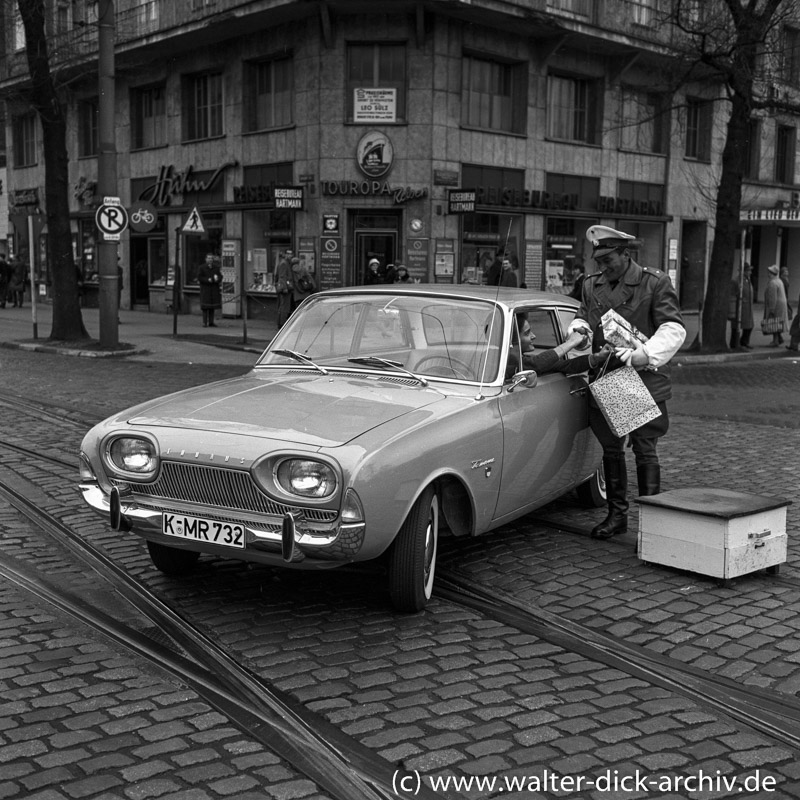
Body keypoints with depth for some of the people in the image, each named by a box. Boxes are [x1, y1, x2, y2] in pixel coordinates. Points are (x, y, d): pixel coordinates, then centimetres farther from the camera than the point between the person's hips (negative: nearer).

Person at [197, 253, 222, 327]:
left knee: (212, 307, 4)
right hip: (205, 289, -3)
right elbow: (199, 277, -5)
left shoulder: (216, 268, 10)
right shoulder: (202, 268, 1)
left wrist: (216, 279, -14)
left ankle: (211, 322, 9)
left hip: (214, 290, 3)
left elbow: (220, 277, 8)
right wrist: (208, 280, -17)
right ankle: (205, 323, -3)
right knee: (205, 307, -5)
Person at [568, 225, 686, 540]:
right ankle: (617, 514, 26)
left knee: (645, 451, -4)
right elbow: (582, 316, 22)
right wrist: (579, 328, -3)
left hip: (645, 382, -5)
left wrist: (639, 355, -26)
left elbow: (673, 330, -13)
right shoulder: (592, 284, 8)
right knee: (611, 449, 13)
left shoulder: (655, 283, -7)